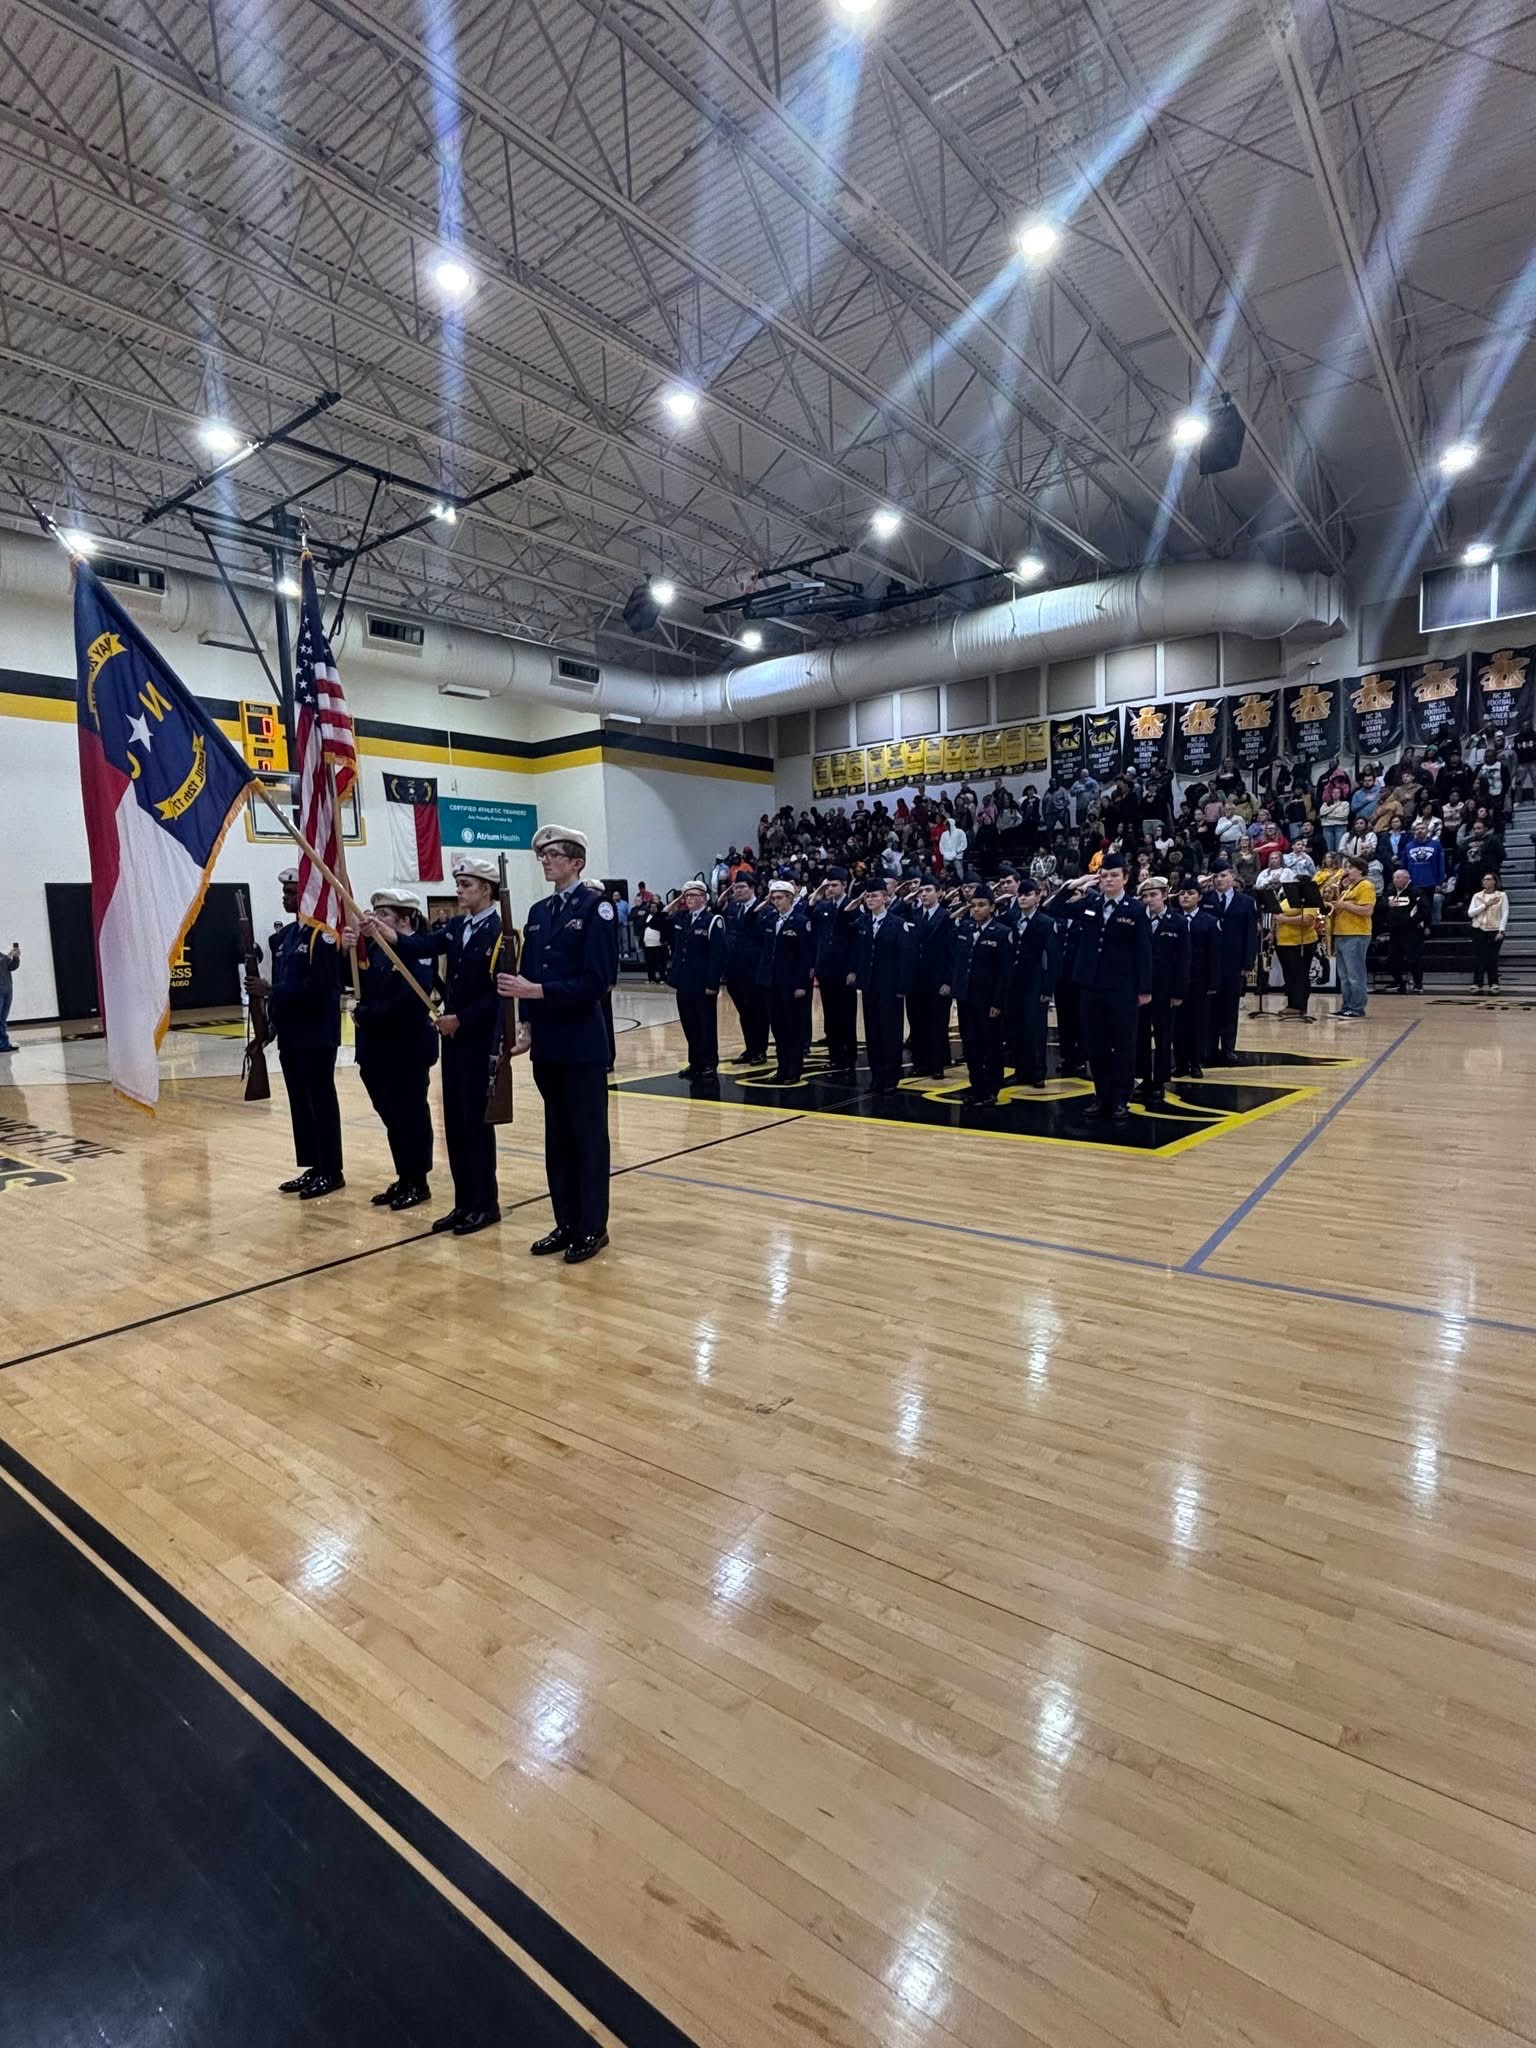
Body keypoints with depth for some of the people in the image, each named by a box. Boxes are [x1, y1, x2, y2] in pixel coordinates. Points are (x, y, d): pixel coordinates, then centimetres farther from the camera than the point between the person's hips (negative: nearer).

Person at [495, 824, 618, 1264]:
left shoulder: (596, 907, -8)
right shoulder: (538, 912, 13)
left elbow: (598, 980, -16)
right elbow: (527, 974, 12)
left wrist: (538, 991, -20)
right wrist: (526, 1024, 0)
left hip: (583, 1044, -7)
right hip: (547, 1044, 7)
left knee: (589, 1137, 3)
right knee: (557, 1137, 13)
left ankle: (592, 1228, 14)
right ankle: (566, 1223, 24)